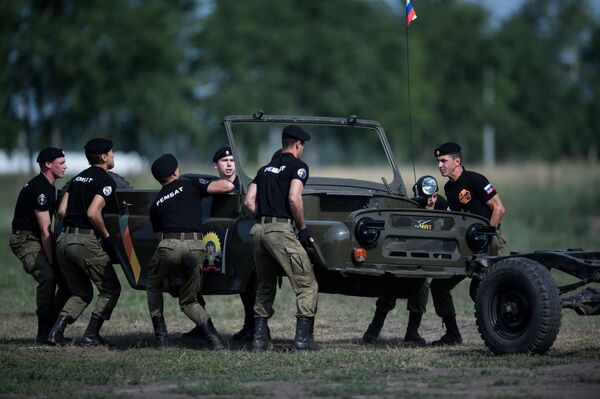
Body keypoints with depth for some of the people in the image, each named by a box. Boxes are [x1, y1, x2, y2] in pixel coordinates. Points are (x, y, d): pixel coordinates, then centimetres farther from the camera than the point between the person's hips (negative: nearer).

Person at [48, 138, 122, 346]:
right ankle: (91, 334, -2)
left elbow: (62, 210, 11)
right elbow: (93, 213, -18)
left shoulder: (78, 178, 19)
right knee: (110, 290, 6)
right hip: (86, 241, -8)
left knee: (81, 293, 18)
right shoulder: (106, 181, -6)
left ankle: (57, 330, -1)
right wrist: (107, 236, -6)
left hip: (63, 240, 8)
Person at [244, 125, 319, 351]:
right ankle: (303, 337, -12)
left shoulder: (265, 169, 22)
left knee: (264, 288, 17)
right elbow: (294, 199, -12)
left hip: (258, 230, 7)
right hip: (280, 230, -7)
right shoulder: (297, 166, 1)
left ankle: (260, 338, 13)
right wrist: (302, 229, -3)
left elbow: (249, 201, 13)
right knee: (307, 284, -3)